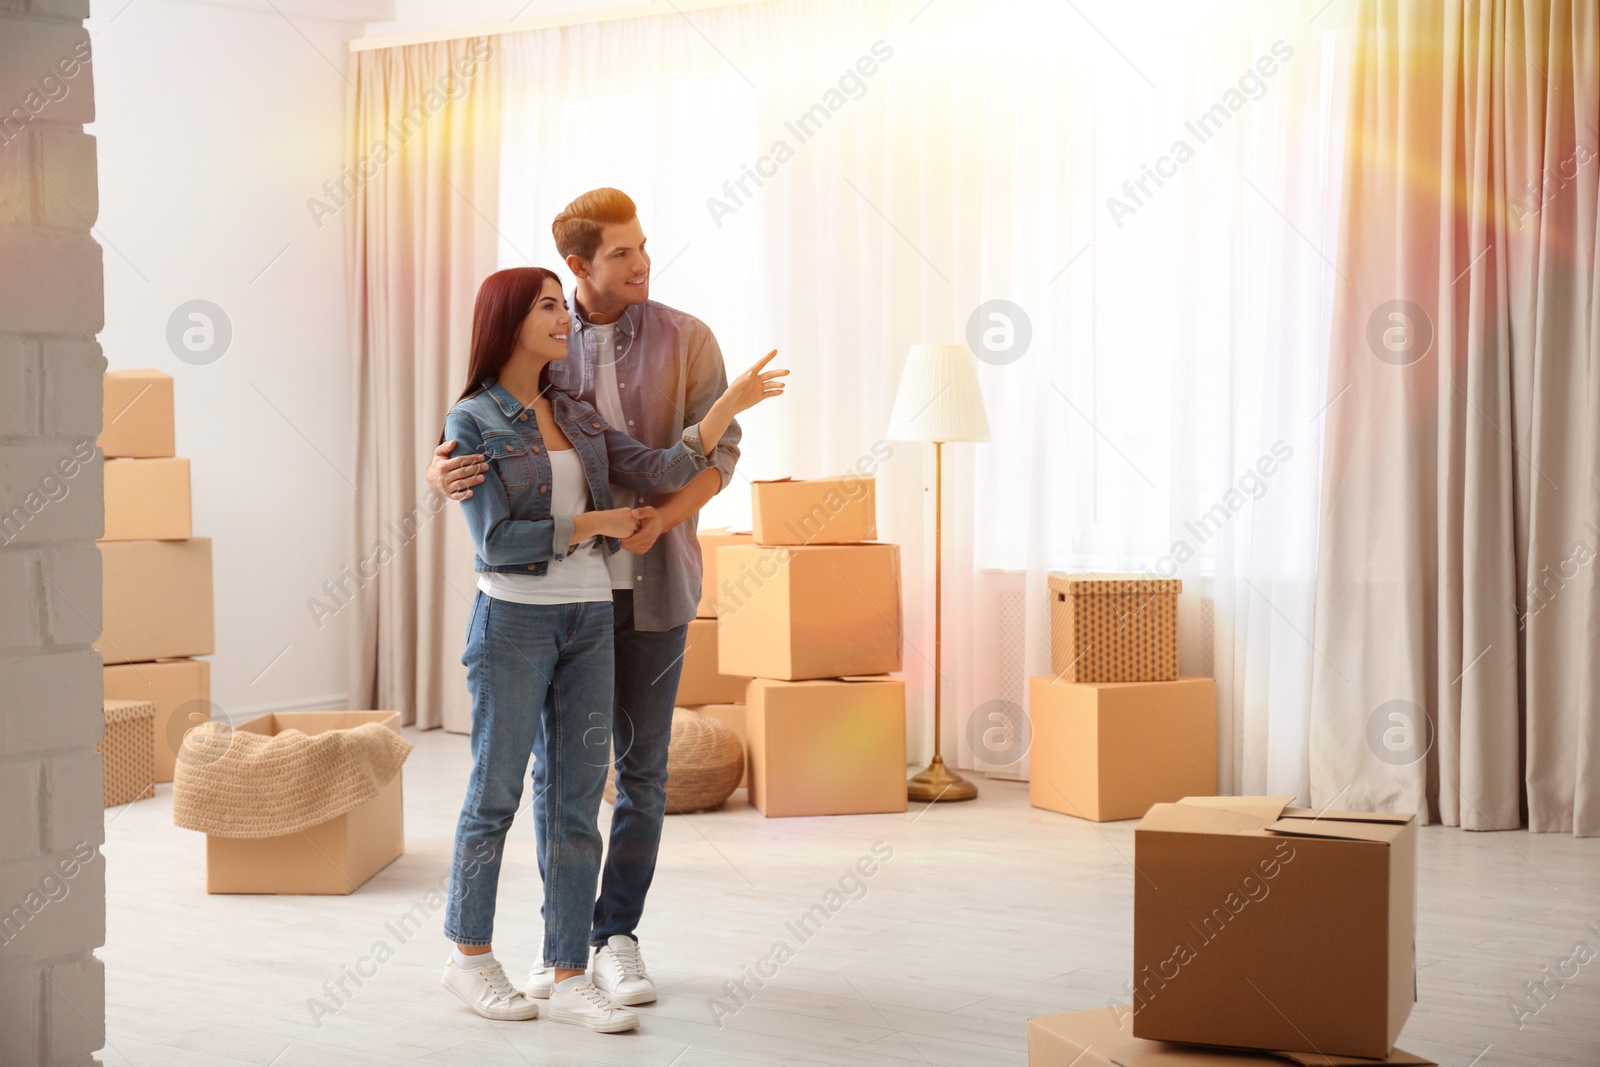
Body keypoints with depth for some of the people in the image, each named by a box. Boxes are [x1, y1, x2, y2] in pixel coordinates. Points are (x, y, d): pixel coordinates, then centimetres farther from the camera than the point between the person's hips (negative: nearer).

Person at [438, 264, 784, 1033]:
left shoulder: (577, 417, 12)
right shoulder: (471, 422, -7)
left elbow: (664, 473, 2)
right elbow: (497, 541, -14)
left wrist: (731, 403, -5)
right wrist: (595, 523, -8)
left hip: (588, 624, 5)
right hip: (512, 622, -5)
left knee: (575, 803, 3)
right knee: (497, 792, 6)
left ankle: (569, 980, 7)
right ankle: (470, 956, 23)